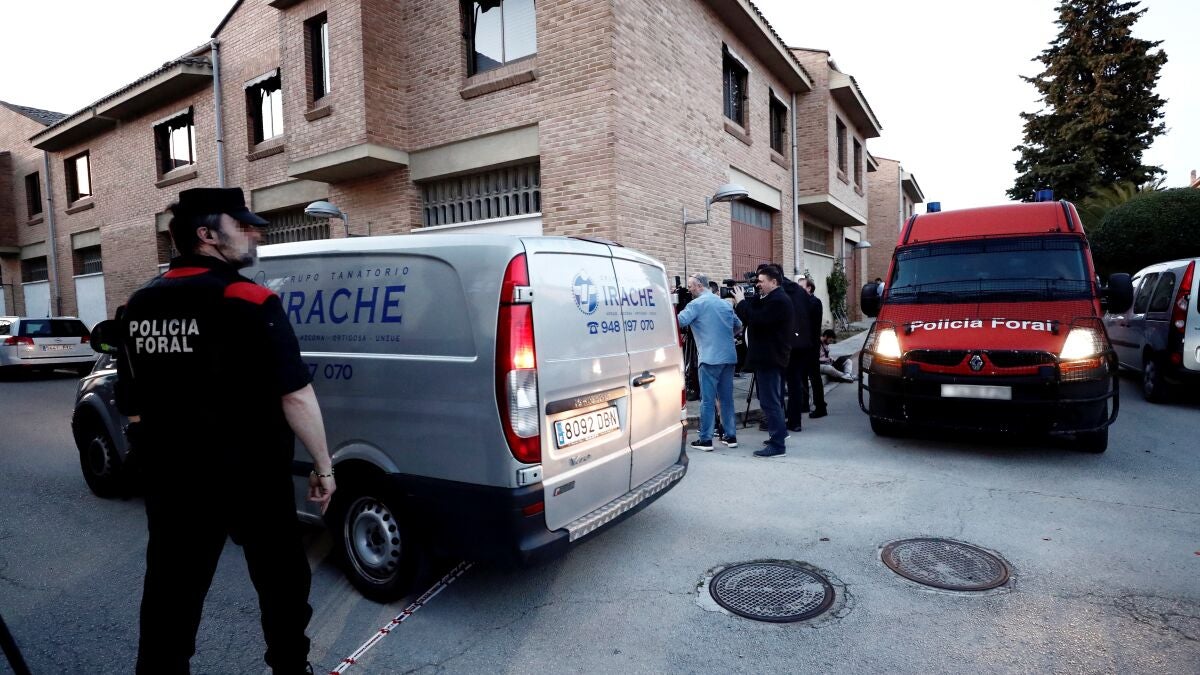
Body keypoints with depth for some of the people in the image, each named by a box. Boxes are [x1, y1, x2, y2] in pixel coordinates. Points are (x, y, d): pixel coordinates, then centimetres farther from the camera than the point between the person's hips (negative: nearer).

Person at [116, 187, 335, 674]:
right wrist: (323, 465, -10)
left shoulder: (138, 305, 6)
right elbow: (296, 397, -20)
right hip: (250, 476, -5)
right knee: (281, 580, 14)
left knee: (170, 589, 16)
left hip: (172, 478, 6)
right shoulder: (250, 302, -16)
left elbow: (133, 406, 13)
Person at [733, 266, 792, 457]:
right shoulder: (768, 299, 16)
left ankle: (778, 444, -3)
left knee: (769, 401, -8)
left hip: (771, 358, -11)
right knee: (771, 399, 20)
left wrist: (741, 302, -15)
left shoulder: (779, 301, -16)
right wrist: (740, 303, -1)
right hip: (767, 357, 11)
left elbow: (758, 320, -25)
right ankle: (780, 432, 34)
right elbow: (749, 319, 13)